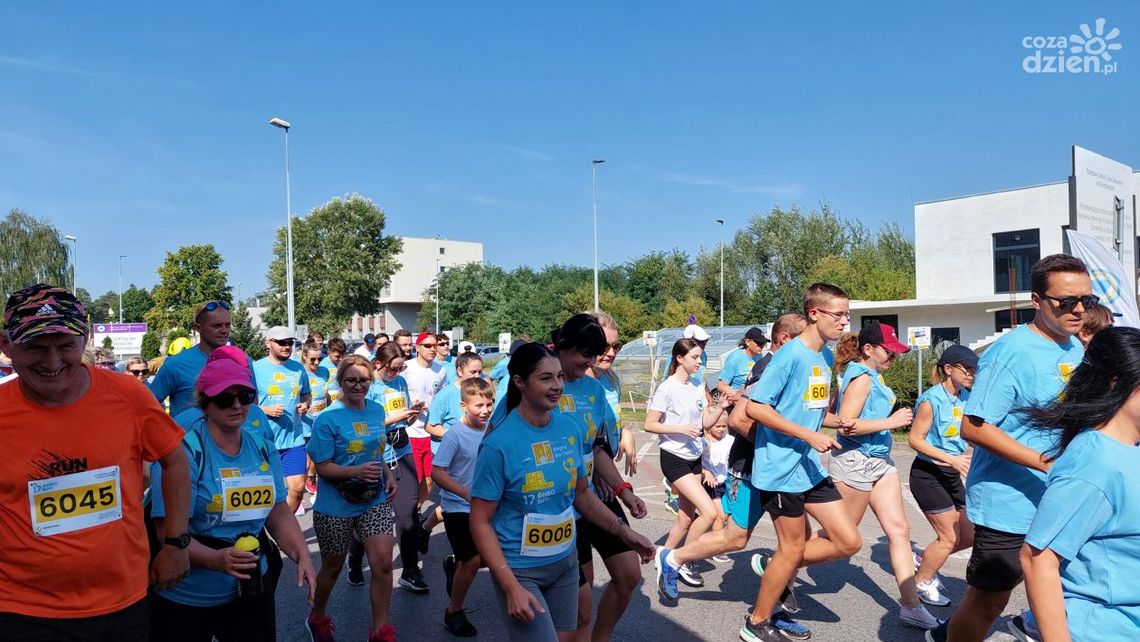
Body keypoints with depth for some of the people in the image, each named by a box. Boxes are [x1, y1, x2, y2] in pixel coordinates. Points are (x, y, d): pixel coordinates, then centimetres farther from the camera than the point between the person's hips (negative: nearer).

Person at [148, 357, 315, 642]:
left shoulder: (263, 448, 1)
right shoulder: (183, 452, -17)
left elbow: (279, 514, 5)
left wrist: (303, 556, -9)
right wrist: (216, 559, -34)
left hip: (252, 590, 5)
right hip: (185, 599, -5)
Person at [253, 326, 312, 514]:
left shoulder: (298, 368, 9)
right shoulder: (256, 368, -4)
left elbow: (307, 394, 21)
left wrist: (305, 404, 0)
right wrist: (266, 410, -18)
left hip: (294, 439, 4)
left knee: (298, 488, 2)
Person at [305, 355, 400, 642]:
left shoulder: (377, 411, 1)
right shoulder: (328, 418, -15)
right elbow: (323, 468, -15)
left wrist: (388, 474, 0)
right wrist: (357, 471, -30)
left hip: (374, 502, 4)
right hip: (335, 507, -3)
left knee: (383, 564, -8)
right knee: (332, 567, 16)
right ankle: (318, 619, 44)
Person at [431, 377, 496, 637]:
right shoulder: (455, 435, -20)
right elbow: (437, 472, -23)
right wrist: (468, 494, -29)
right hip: (458, 508, -6)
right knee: (474, 560, -5)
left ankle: (455, 565, 39)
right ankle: (454, 613, 18)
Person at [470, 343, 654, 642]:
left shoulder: (570, 429, -4)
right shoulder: (499, 444, -20)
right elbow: (480, 522, -16)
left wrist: (624, 531, 3)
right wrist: (511, 587, -21)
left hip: (565, 561, 5)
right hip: (519, 569, -5)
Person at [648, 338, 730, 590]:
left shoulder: (698, 387, 6)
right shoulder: (667, 388, -15)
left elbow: (705, 424, 9)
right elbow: (649, 424, -14)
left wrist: (720, 407, -8)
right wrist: (681, 429, -22)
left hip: (695, 457, 7)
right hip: (674, 458, -7)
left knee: (686, 517, 11)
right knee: (709, 512, -14)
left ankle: (665, 556, 30)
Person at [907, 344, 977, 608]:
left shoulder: (966, 397, 4)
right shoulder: (931, 401, -19)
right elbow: (915, 439, -18)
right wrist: (951, 459, -23)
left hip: (952, 475, 8)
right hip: (928, 475, -8)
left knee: (967, 536, 10)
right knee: (949, 538, -1)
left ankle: (925, 559, 33)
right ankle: (921, 582, 20)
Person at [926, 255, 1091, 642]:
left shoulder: (1077, 349, 7)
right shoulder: (1011, 353, -19)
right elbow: (974, 427, -24)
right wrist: (1046, 463, -27)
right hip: (1009, 504, -7)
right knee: (988, 601, 7)